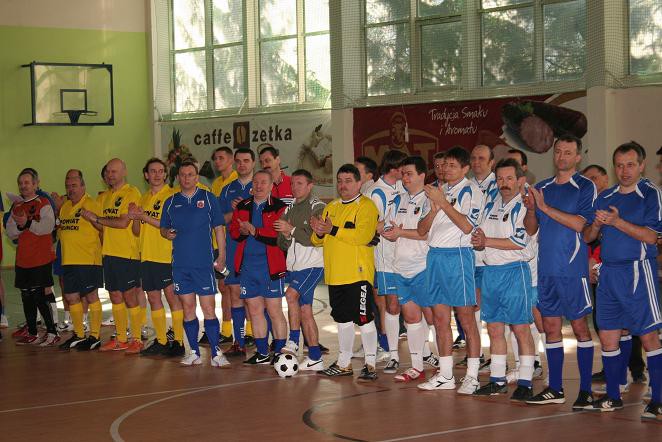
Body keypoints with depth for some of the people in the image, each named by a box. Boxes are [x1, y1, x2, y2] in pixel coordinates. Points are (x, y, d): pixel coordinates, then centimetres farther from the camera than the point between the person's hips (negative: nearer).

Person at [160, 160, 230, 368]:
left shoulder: (208, 198, 2)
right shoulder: (171, 202, 11)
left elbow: (218, 228, 3)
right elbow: (163, 228, 19)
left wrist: (221, 257, -2)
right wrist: (167, 233, -5)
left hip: (204, 263, -3)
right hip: (180, 263, 3)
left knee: (209, 309, -7)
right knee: (188, 308, 7)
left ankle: (216, 354, -4)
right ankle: (194, 353, 15)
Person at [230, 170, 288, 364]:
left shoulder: (278, 207, -4)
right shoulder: (242, 207, 14)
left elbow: (280, 235, -15)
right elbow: (233, 230, 14)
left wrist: (254, 231, -19)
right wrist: (242, 231, -8)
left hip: (270, 266, -5)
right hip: (247, 266, 5)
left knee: (274, 311, -3)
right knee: (255, 310, 10)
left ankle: (279, 352, 6)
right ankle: (262, 353, 18)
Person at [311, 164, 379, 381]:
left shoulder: (366, 206, -5)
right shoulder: (331, 207, 17)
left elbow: (363, 235, -21)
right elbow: (317, 241, 15)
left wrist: (332, 230, -23)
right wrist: (319, 233, -9)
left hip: (358, 273, -7)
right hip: (335, 274, 7)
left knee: (364, 318, -5)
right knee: (343, 318, 14)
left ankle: (370, 364, 3)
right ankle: (344, 364, 23)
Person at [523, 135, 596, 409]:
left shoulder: (586, 187, -3)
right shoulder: (542, 188, 13)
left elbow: (580, 224, -16)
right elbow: (530, 229, 13)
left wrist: (545, 207, -19)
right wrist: (530, 209, -8)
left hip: (573, 268, -5)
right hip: (546, 269, 5)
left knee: (579, 326, -1)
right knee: (551, 327, 8)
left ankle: (585, 390, 5)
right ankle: (555, 389, 15)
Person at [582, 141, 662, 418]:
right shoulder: (605, 197, 14)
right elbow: (587, 237, 14)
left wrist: (617, 222, -21)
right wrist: (596, 224, -8)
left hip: (637, 271, -6)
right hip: (608, 272, 6)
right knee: (608, 337, 8)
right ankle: (613, 397, 19)